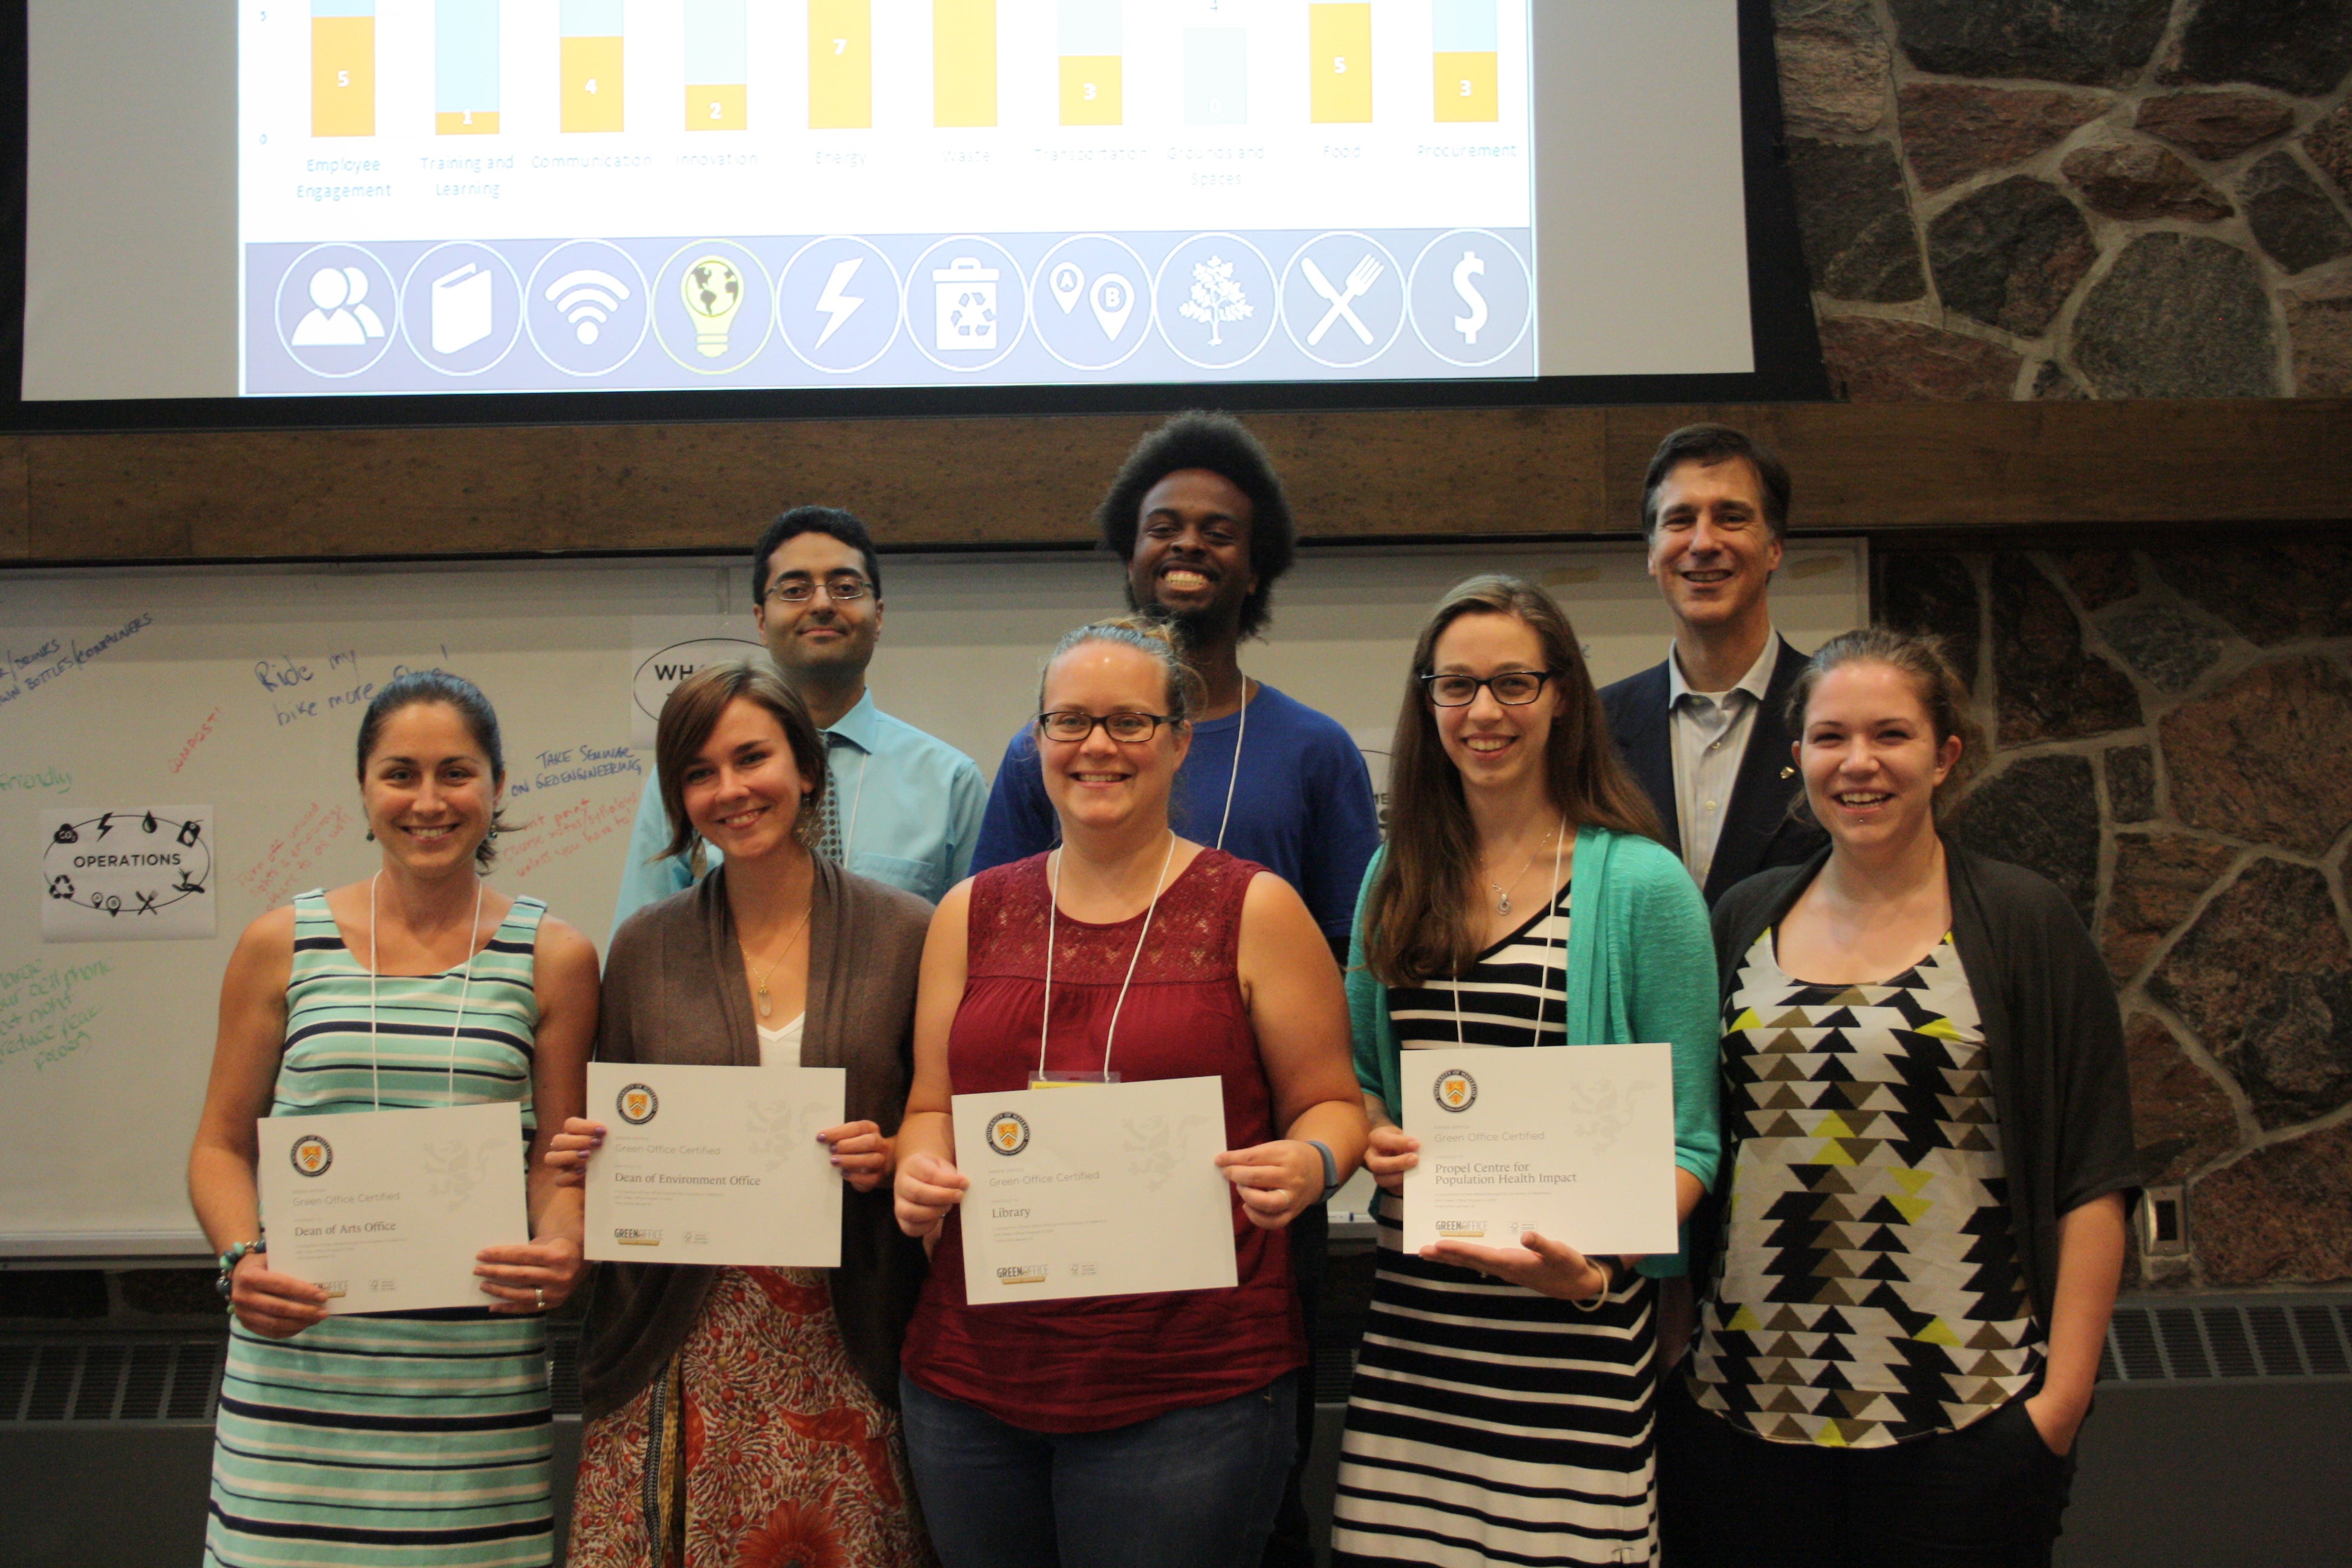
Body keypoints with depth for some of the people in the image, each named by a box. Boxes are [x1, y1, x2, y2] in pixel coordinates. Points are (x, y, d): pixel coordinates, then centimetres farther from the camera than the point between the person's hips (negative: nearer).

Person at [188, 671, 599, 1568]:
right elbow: (222, 1145, 9)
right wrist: (243, 1260, -9)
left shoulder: (552, 959, 4)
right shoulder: (281, 947, 5)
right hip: (299, 1360, 0)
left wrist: (560, 1248, -15)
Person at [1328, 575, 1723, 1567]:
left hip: (1575, 1325, -4)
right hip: (1411, 1316, 4)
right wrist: (1372, 1138, -3)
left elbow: (1685, 1139, -4)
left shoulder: (1641, 883, -4)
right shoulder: (1398, 877, 10)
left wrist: (1598, 1267, -19)